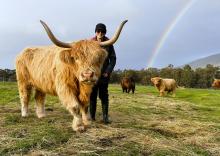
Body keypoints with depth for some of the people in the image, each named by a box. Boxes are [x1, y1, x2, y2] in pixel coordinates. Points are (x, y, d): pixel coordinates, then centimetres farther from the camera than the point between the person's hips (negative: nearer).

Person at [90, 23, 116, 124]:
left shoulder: (108, 44, 1)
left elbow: (113, 59, 3)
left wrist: (108, 72, -5)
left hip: (104, 74, 0)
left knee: (104, 95, 1)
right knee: (92, 95, 5)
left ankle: (105, 116, 3)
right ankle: (92, 116, 13)